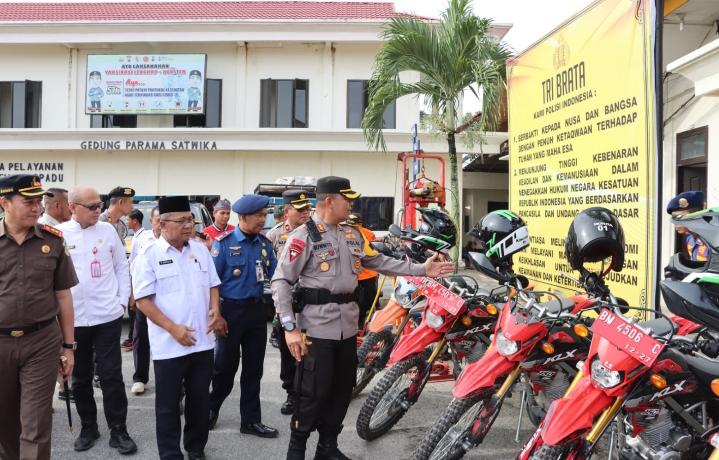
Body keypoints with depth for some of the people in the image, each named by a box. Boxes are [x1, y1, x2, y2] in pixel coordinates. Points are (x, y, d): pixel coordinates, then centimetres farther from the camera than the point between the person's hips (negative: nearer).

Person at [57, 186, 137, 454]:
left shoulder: (108, 230, 2)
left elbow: (121, 267, 8)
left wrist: (122, 300, 1)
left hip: (107, 316, -1)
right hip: (72, 319, 1)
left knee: (111, 375, 2)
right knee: (80, 377, 13)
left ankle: (118, 430, 13)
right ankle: (88, 427, 29)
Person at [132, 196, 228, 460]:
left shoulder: (200, 250, 6)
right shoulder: (149, 255, -9)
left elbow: (212, 285, 13)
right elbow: (143, 301, -11)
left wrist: (215, 310, -6)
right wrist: (173, 328, -18)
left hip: (203, 342, 5)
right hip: (169, 346, -4)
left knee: (200, 400, 16)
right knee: (168, 405, 9)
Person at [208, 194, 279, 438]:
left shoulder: (265, 243, 5)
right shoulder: (224, 242, -9)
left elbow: (275, 274, 4)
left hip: (256, 309, 5)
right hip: (231, 309, -4)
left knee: (254, 368, 10)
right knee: (225, 365, 7)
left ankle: (251, 420, 21)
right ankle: (211, 408, 32)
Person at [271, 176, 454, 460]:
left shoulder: (352, 234, 11)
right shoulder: (303, 236, -11)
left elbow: (379, 262, 15)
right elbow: (281, 282, -13)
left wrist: (421, 270, 9)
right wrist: (290, 327, -18)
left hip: (347, 326, 7)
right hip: (317, 329, -7)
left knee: (343, 389, 14)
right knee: (314, 392, -1)